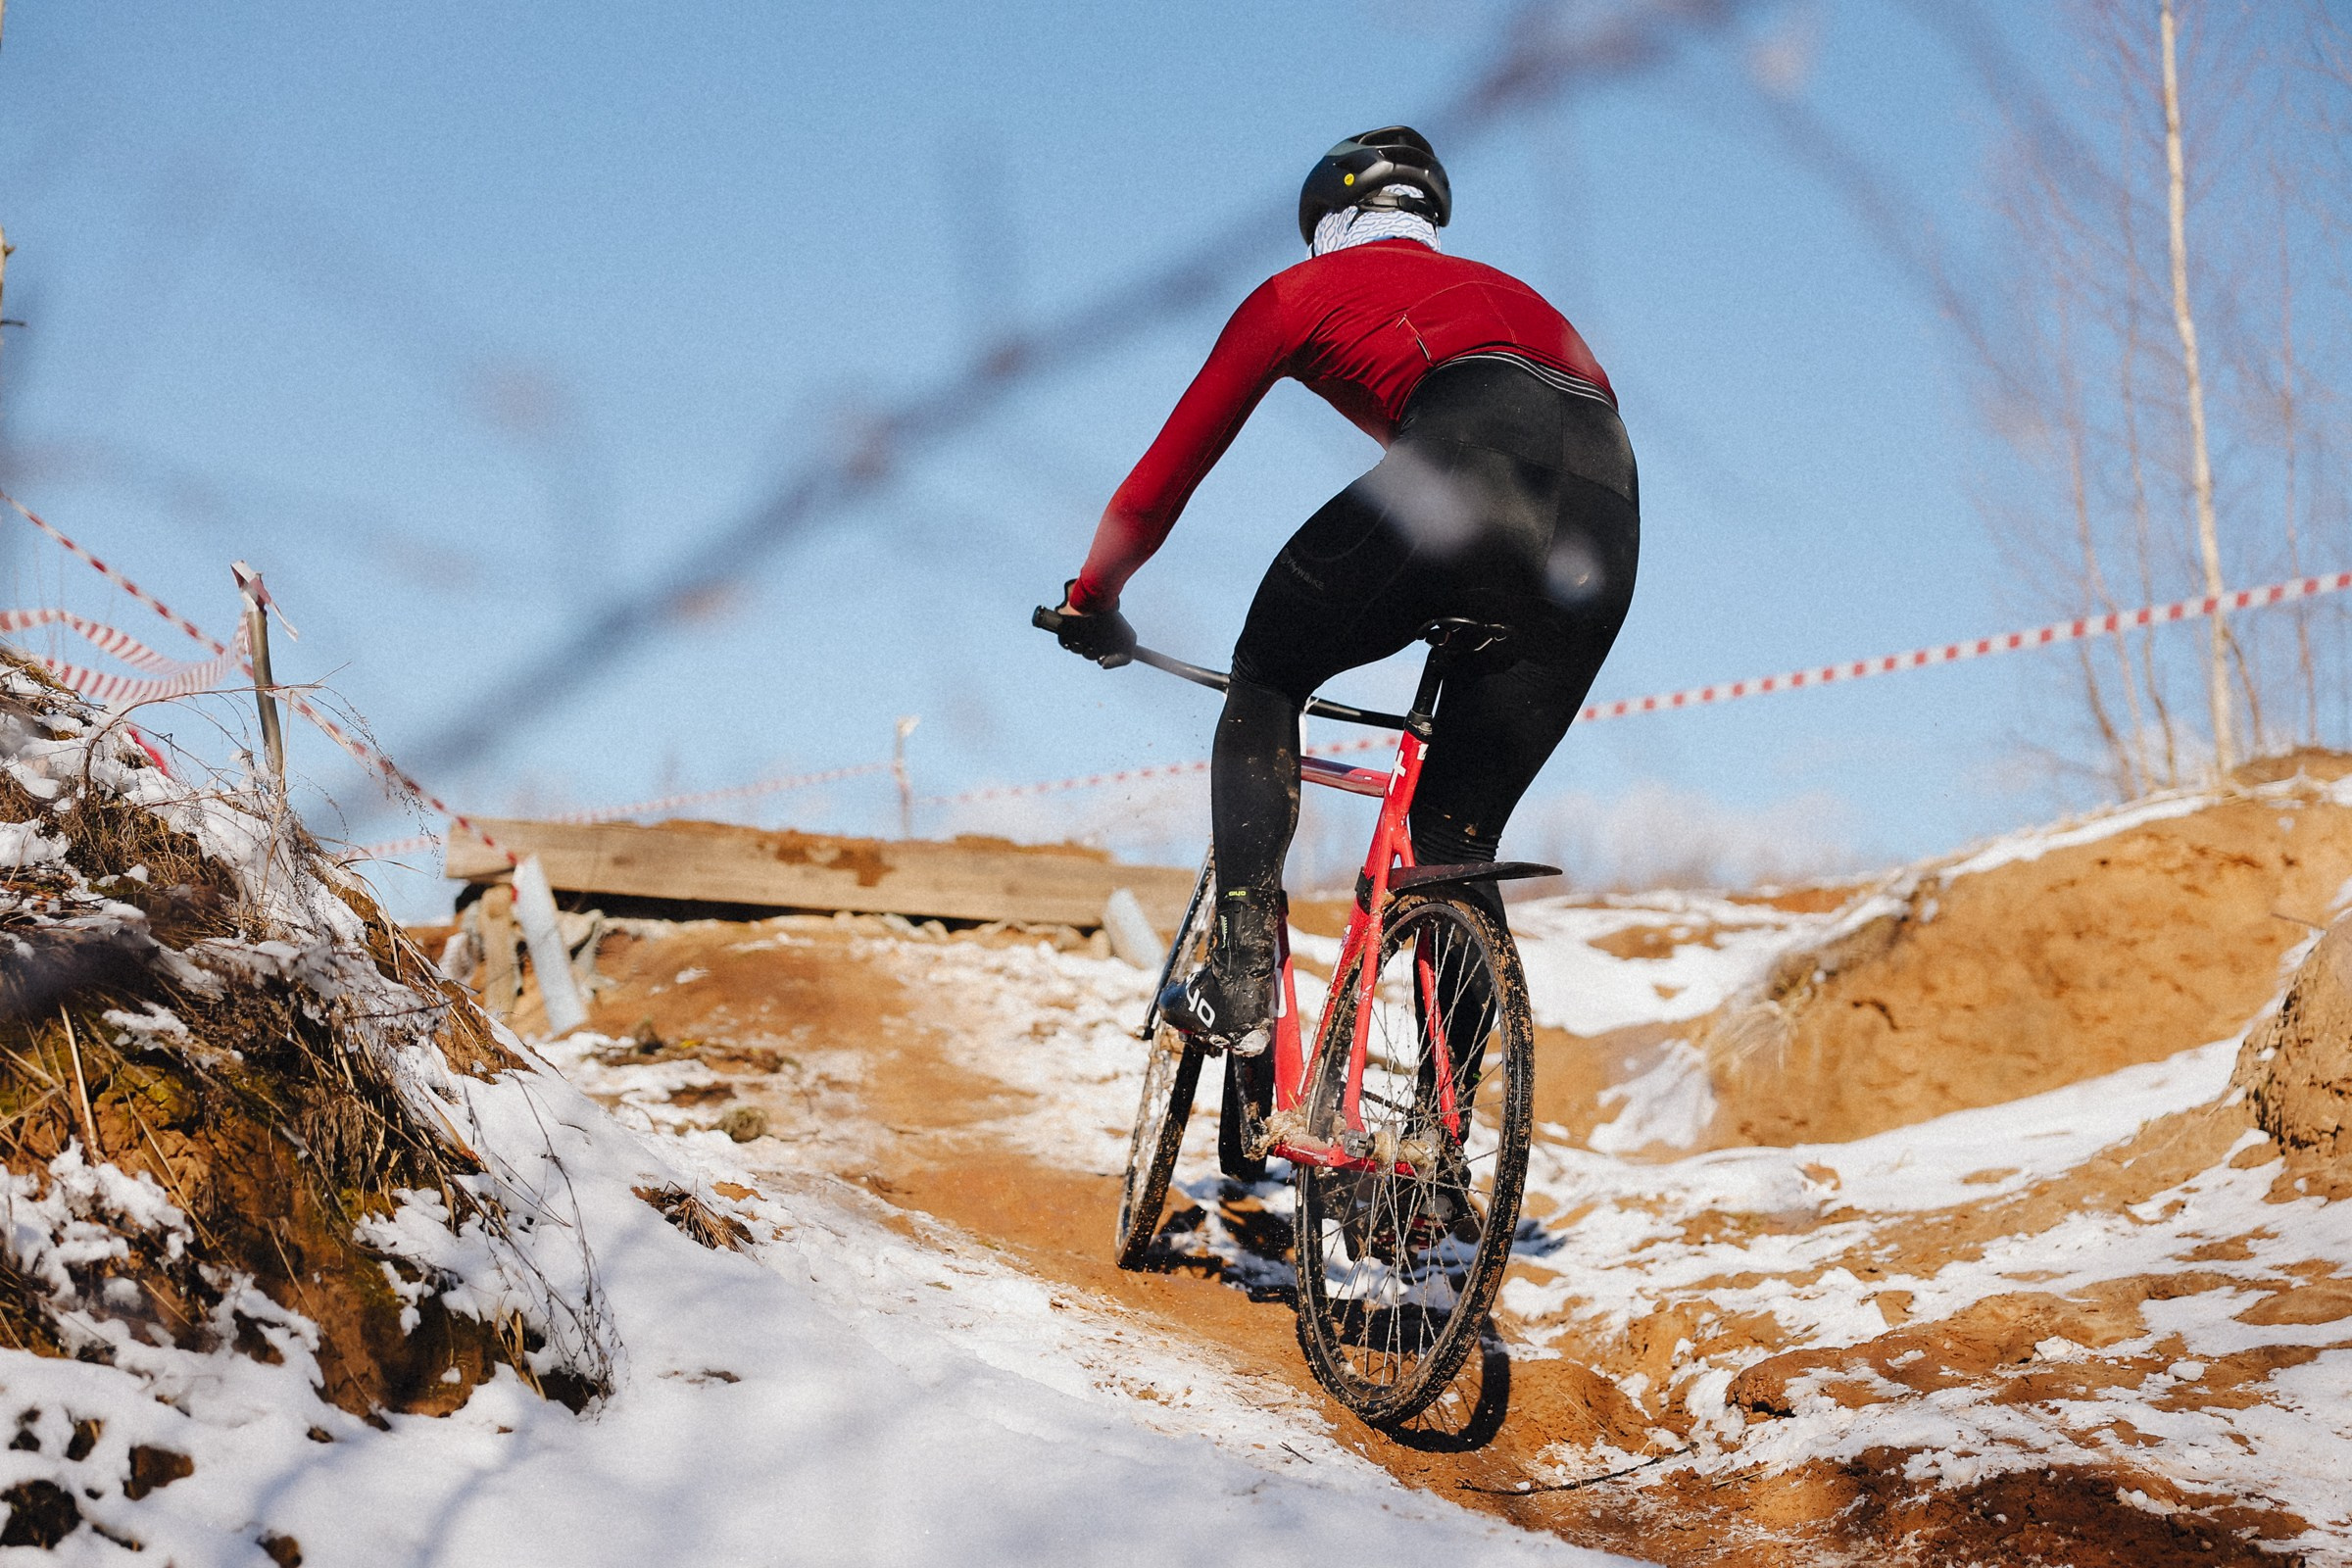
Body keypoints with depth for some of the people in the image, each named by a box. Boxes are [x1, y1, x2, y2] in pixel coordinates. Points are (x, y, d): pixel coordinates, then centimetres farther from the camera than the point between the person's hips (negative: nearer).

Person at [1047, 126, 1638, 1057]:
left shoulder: (1304, 290, 27)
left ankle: (1238, 984, 4)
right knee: (1457, 838, 15)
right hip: (1609, 508, 5)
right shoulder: (1503, 289, 42)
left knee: (1266, 683, 18)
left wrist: (1092, 601, 43)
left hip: (1469, 457, -5)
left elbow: (1173, 463, 30)